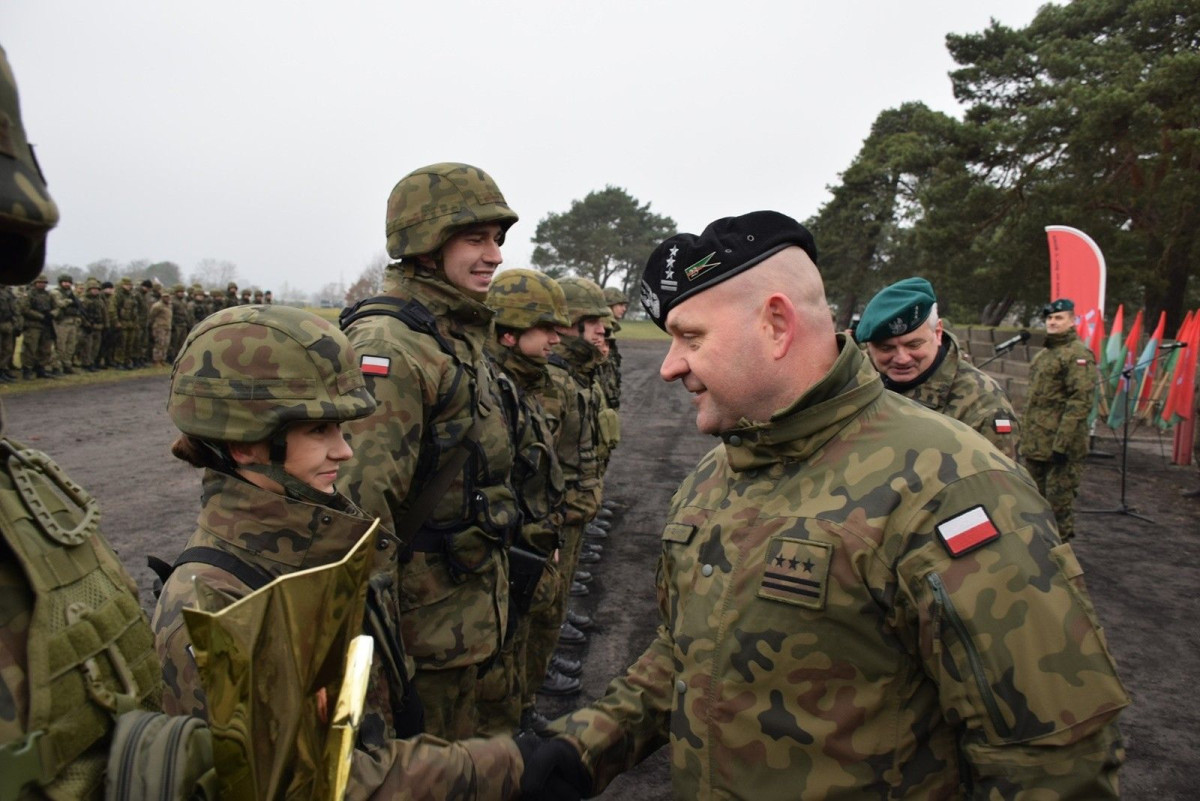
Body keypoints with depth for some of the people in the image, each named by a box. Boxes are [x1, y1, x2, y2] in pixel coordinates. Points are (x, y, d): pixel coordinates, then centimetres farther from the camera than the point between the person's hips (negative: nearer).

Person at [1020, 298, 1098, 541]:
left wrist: (1062, 444, -23)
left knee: (1059, 503, -2)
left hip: (1059, 447, -10)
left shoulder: (1079, 354, -12)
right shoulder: (1044, 354, 18)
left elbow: (1080, 403, -20)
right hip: (1035, 445, 10)